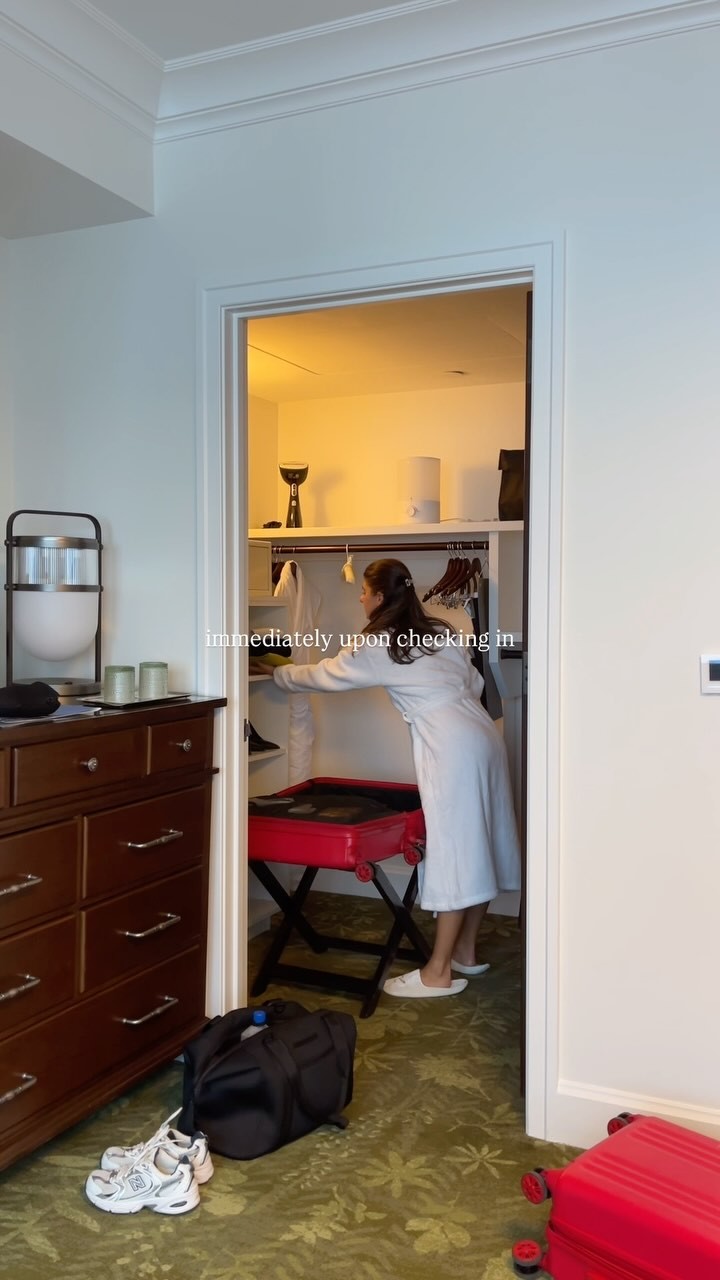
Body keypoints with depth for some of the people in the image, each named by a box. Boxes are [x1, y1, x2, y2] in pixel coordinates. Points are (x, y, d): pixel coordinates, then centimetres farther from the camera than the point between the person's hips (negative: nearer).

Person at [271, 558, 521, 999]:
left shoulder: (376, 646, -3)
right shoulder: (441, 630, 15)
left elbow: (324, 675, 10)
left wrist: (279, 674, 27)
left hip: (453, 750, -8)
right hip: (484, 737, 8)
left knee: (453, 853, -4)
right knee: (476, 849, 13)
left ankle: (438, 972, 3)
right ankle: (466, 952, 26)